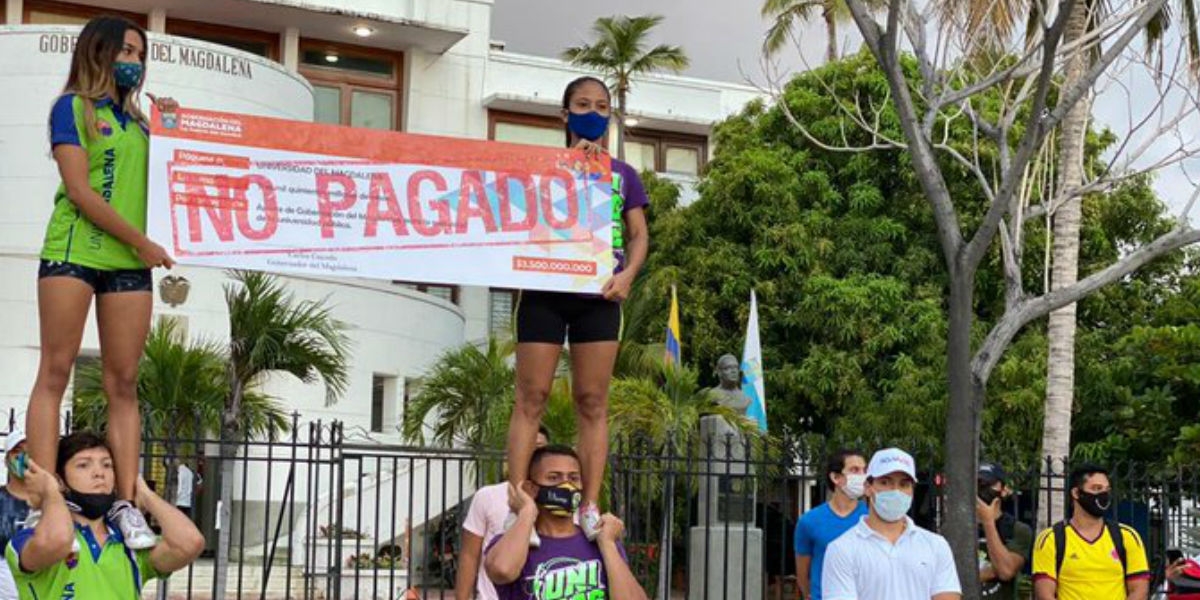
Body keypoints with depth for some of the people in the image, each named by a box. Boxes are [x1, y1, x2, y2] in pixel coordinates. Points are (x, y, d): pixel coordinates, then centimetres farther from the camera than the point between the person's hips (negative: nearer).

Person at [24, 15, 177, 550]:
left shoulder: (136, 120, 21)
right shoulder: (72, 107, 3)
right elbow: (79, 191, -7)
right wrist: (140, 241, -9)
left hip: (129, 263, 6)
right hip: (74, 250, -5)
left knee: (123, 383, 0)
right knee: (56, 371, -8)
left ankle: (126, 503, -3)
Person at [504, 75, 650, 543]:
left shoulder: (622, 173, 16)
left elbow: (639, 234, 12)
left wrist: (628, 274, -8)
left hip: (598, 294, 2)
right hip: (545, 289, -2)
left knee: (593, 401, 0)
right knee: (532, 397, -5)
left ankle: (590, 506, -1)